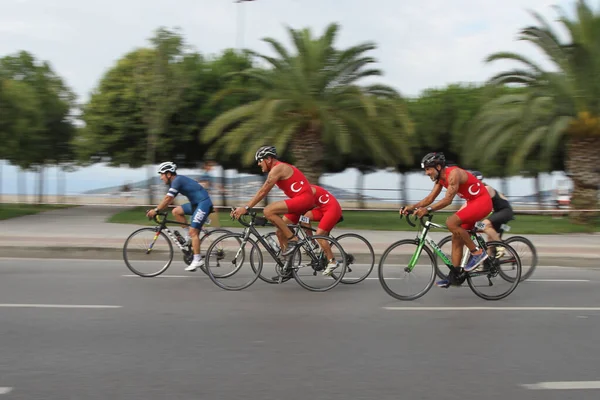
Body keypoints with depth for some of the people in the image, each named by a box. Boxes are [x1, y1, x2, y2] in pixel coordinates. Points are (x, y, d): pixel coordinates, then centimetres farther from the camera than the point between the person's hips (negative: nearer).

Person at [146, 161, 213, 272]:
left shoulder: (177, 180, -16)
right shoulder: (175, 181, 14)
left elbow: (168, 199, -21)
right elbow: (169, 200, 15)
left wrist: (155, 210, -16)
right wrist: (156, 210, 7)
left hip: (203, 203, -9)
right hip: (196, 203, 9)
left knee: (193, 231, -11)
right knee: (176, 211, 2)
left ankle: (198, 260, -8)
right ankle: (191, 235, 8)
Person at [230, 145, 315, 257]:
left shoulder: (277, 169, -10)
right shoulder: (280, 168, 22)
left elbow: (263, 192, -14)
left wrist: (245, 208, -14)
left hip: (303, 198, -10)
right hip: (305, 200, 10)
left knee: (268, 211, -19)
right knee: (281, 231, 12)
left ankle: (292, 239, -14)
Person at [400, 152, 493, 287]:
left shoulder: (453, 174, -23)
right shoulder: (440, 178, 5)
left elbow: (448, 199, -31)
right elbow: (430, 198, 4)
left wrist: (427, 209, -38)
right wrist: (412, 207, -10)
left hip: (482, 201, -10)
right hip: (472, 203, 10)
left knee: (451, 222, -26)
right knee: (456, 238, 6)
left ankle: (477, 252, -14)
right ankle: (454, 276, 11)